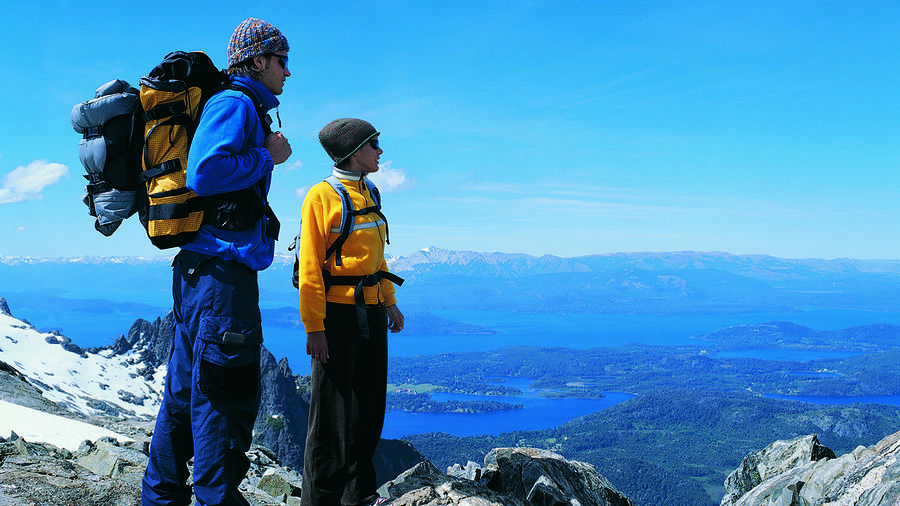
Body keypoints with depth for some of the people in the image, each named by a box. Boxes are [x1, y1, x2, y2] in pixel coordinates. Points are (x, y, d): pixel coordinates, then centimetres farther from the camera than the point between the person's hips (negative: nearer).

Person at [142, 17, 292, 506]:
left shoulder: (242, 108, 22)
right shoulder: (234, 104, -8)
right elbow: (203, 173, -22)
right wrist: (266, 157, -11)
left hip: (206, 269, 11)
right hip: (220, 265, -11)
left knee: (187, 390, 17)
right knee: (226, 395, -5)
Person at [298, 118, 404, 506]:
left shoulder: (368, 194, 14)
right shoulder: (321, 196, -9)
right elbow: (310, 266, -13)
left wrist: (389, 302, 17)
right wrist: (314, 326, -17)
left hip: (371, 312, 8)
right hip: (337, 314, -8)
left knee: (369, 405, 13)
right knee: (332, 412, -1)